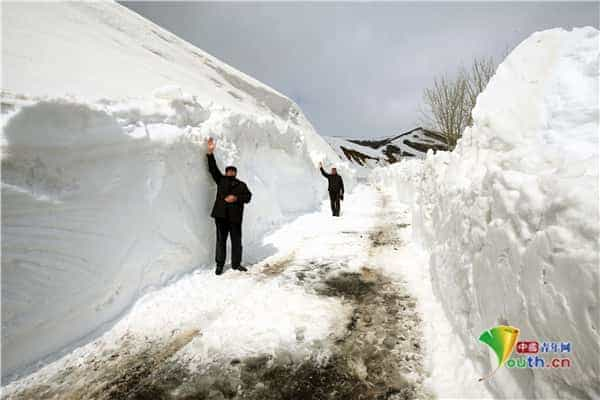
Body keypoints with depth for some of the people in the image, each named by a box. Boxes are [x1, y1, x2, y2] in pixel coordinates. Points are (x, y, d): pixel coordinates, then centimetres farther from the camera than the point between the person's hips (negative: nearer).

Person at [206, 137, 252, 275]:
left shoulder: (241, 184, 12)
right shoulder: (221, 180, 12)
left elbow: (248, 197, 1)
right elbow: (213, 168, 5)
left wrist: (236, 198, -15)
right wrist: (210, 152, -4)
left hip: (235, 216, 1)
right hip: (221, 215, -1)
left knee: (236, 241, 7)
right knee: (221, 240, 3)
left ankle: (236, 263, 20)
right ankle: (219, 264, 14)